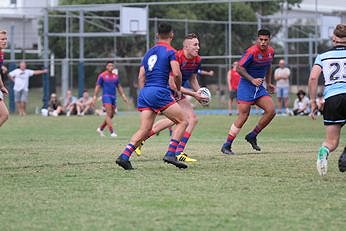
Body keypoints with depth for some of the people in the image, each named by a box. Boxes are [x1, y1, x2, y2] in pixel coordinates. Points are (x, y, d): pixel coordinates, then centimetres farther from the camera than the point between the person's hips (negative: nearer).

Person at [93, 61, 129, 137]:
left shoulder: (115, 76, 13)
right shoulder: (102, 76, -2)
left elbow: (119, 87, 19)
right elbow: (97, 87, -1)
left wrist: (123, 96, 11)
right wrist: (94, 97, -8)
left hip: (113, 97, 6)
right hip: (106, 96, -6)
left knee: (111, 115, 7)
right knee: (109, 114, -15)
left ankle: (100, 128, 24)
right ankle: (112, 132, -19)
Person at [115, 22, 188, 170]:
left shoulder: (149, 52, 20)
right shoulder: (170, 51, 0)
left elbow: (141, 77, 19)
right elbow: (176, 73, -11)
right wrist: (178, 90, 4)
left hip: (145, 92, 7)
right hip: (160, 92, -7)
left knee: (144, 130, 5)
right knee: (182, 122, 3)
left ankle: (124, 156, -10)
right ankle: (170, 154, -9)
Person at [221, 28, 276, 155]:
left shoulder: (270, 51, 5)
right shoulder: (252, 52, -19)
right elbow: (239, 68, -17)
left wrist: (269, 83, 20)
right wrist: (252, 80, -22)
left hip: (259, 87, 7)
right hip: (246, 86, -7)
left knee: (271, 110, -7)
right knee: (243, 116, -11)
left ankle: (252, 136, 8)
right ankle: (226, 146, -2)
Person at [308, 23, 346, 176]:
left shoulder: (323, 56, 18)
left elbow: (313, 77, 4)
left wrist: (313, 102, 8)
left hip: (330, 99, 2)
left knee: (331, 142, 9)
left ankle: (323, 152, -26)